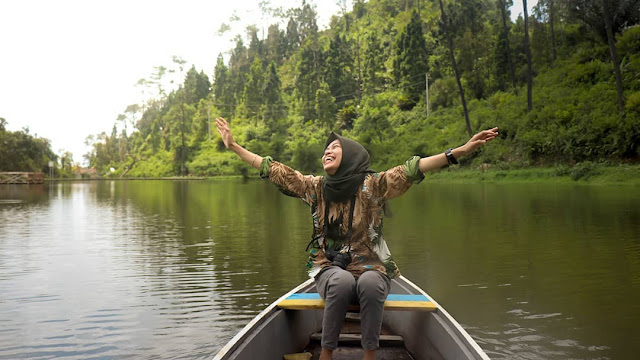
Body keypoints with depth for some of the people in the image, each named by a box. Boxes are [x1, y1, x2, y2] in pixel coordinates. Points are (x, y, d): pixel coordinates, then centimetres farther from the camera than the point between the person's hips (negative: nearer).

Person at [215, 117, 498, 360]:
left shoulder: (372, 185, -5)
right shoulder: (314, 187, 4)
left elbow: (411, 169, -16)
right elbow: (275, 170, 6)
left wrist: (462, 150, -27)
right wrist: (233, 146, 7)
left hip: (370, 267, -1)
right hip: (329, 269, 1)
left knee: (370, 282, -35)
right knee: (342, 281, -33)